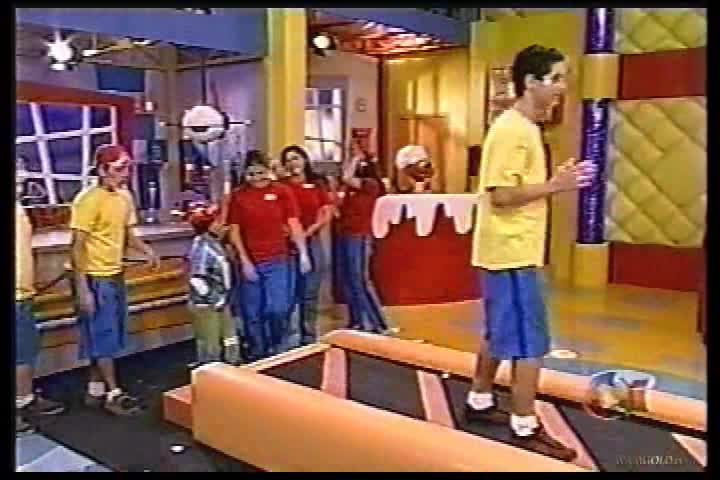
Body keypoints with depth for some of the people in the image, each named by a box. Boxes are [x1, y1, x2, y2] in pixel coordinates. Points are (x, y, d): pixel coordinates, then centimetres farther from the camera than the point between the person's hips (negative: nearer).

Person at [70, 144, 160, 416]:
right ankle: (114, 394, 12)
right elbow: (78, 246, -17)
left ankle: (95, 391, 25)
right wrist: (81, 288, -20)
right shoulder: (88, 200, -17)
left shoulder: (124, 196, 7)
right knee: (103, 337, 1)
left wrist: (147, 250, -7)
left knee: (109, 336, 14)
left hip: (116, 275, 8)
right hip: (95, 278, -8)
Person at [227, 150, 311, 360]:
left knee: (278, 309, -5)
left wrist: (303, 253, -8)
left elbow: (293, 224, -1)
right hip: (249, 263, 1)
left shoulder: (282, 191, 1)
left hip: (277, 261, -1)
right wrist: (244, 260, -5)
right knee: (252, 313, 7)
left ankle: (278, 349, 21)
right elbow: (234, 231, 2)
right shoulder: (238, 196, 2)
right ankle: (256, 354, 24)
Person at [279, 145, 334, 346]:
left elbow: (327, 214, 5)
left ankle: (309, 336, 18)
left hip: (312, 242, 2)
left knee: (310, 292, 8)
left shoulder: (316, 184, 9)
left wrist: (309, 231, -7)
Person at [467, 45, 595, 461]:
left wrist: (555, 182, 6)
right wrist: (555, 185, -17)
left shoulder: (524, 127, 14)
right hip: (513, 252, -10)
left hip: (513, 250, 10)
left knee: (501, 334, 18)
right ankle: (526, 427, 9)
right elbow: (501, 195, -22)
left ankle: (480, 402, 31)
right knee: (530, 342, -3)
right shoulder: (511, 129, -17)